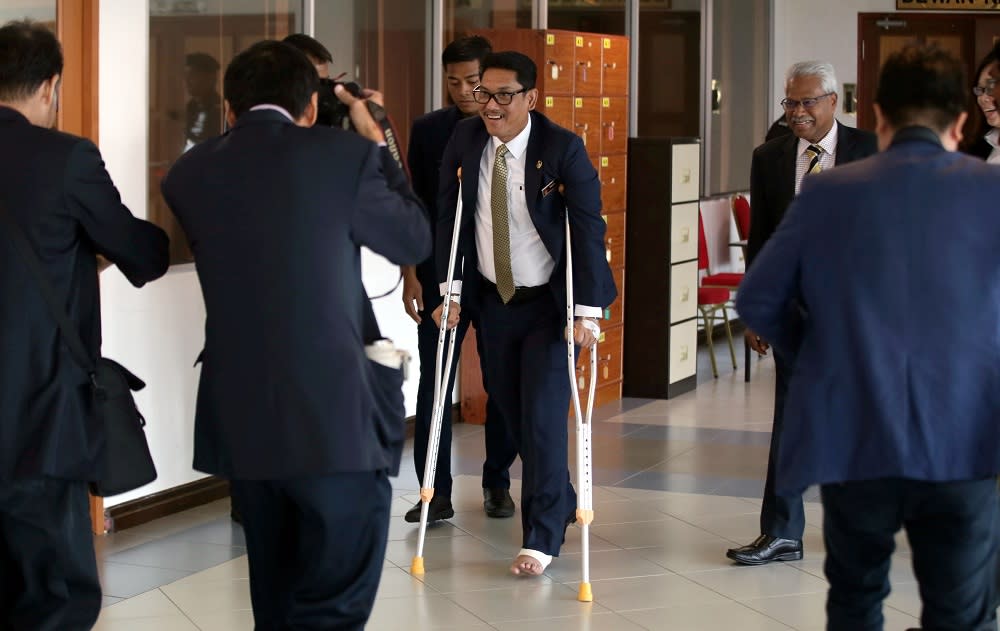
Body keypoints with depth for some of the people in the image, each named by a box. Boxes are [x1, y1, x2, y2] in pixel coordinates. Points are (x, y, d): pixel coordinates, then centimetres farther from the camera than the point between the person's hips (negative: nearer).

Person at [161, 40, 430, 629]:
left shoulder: (189, 173, 6)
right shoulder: (342, 154, -6)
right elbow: (415, 240, 7)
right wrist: (375, 142, 18)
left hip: (238, 419, 5)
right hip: (331, 415, -5)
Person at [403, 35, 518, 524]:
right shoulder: (427, 131, 3)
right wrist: (410, 274, 0)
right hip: (440, 276, 1)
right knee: (433, 383, -1)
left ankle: (498, 484, 21)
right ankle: (436, 492, 4)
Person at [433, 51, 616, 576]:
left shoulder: (563, 149, -17)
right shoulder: (465, 139, -5)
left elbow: (588, 228, -18)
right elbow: (448, 216, 3)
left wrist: (587, 310, -23)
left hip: (550, 302, -5)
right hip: (493, 298, 5)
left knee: (543, 414, -9)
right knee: (511, 412, 12)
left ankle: (541, 537, 2)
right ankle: (559, 502, 34)